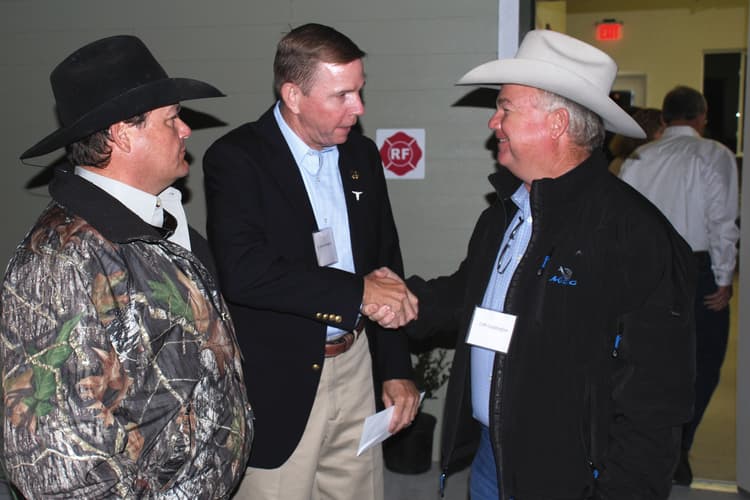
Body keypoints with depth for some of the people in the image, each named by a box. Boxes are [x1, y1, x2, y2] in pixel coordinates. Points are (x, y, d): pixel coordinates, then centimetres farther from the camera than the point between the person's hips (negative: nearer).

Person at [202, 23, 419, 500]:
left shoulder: (362, 153, 7)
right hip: (277, 383, -5)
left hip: (355, 366, 5)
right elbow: (243, 271, -25)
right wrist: (358, 291, -22)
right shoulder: (235, 159, -11)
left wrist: (397, 368, 10)